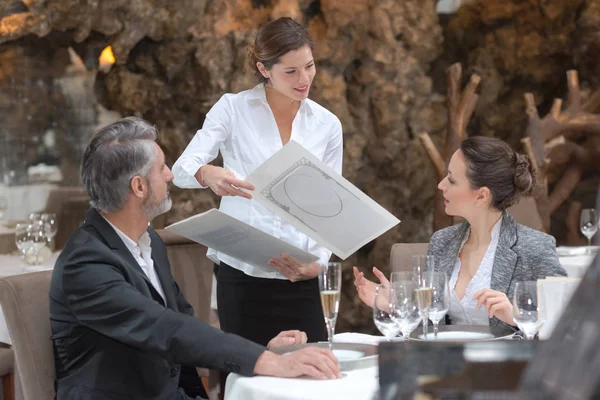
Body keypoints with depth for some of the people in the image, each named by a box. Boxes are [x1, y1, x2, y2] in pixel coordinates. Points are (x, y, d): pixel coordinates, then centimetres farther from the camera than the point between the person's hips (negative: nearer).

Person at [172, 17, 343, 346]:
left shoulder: (327, 125, 7)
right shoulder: (232, 108, -1)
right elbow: (182, 170, -11)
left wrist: (318, 262, -7)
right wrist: (208, 174, -34)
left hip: (298, 282, 2)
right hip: (241, 277, -2)